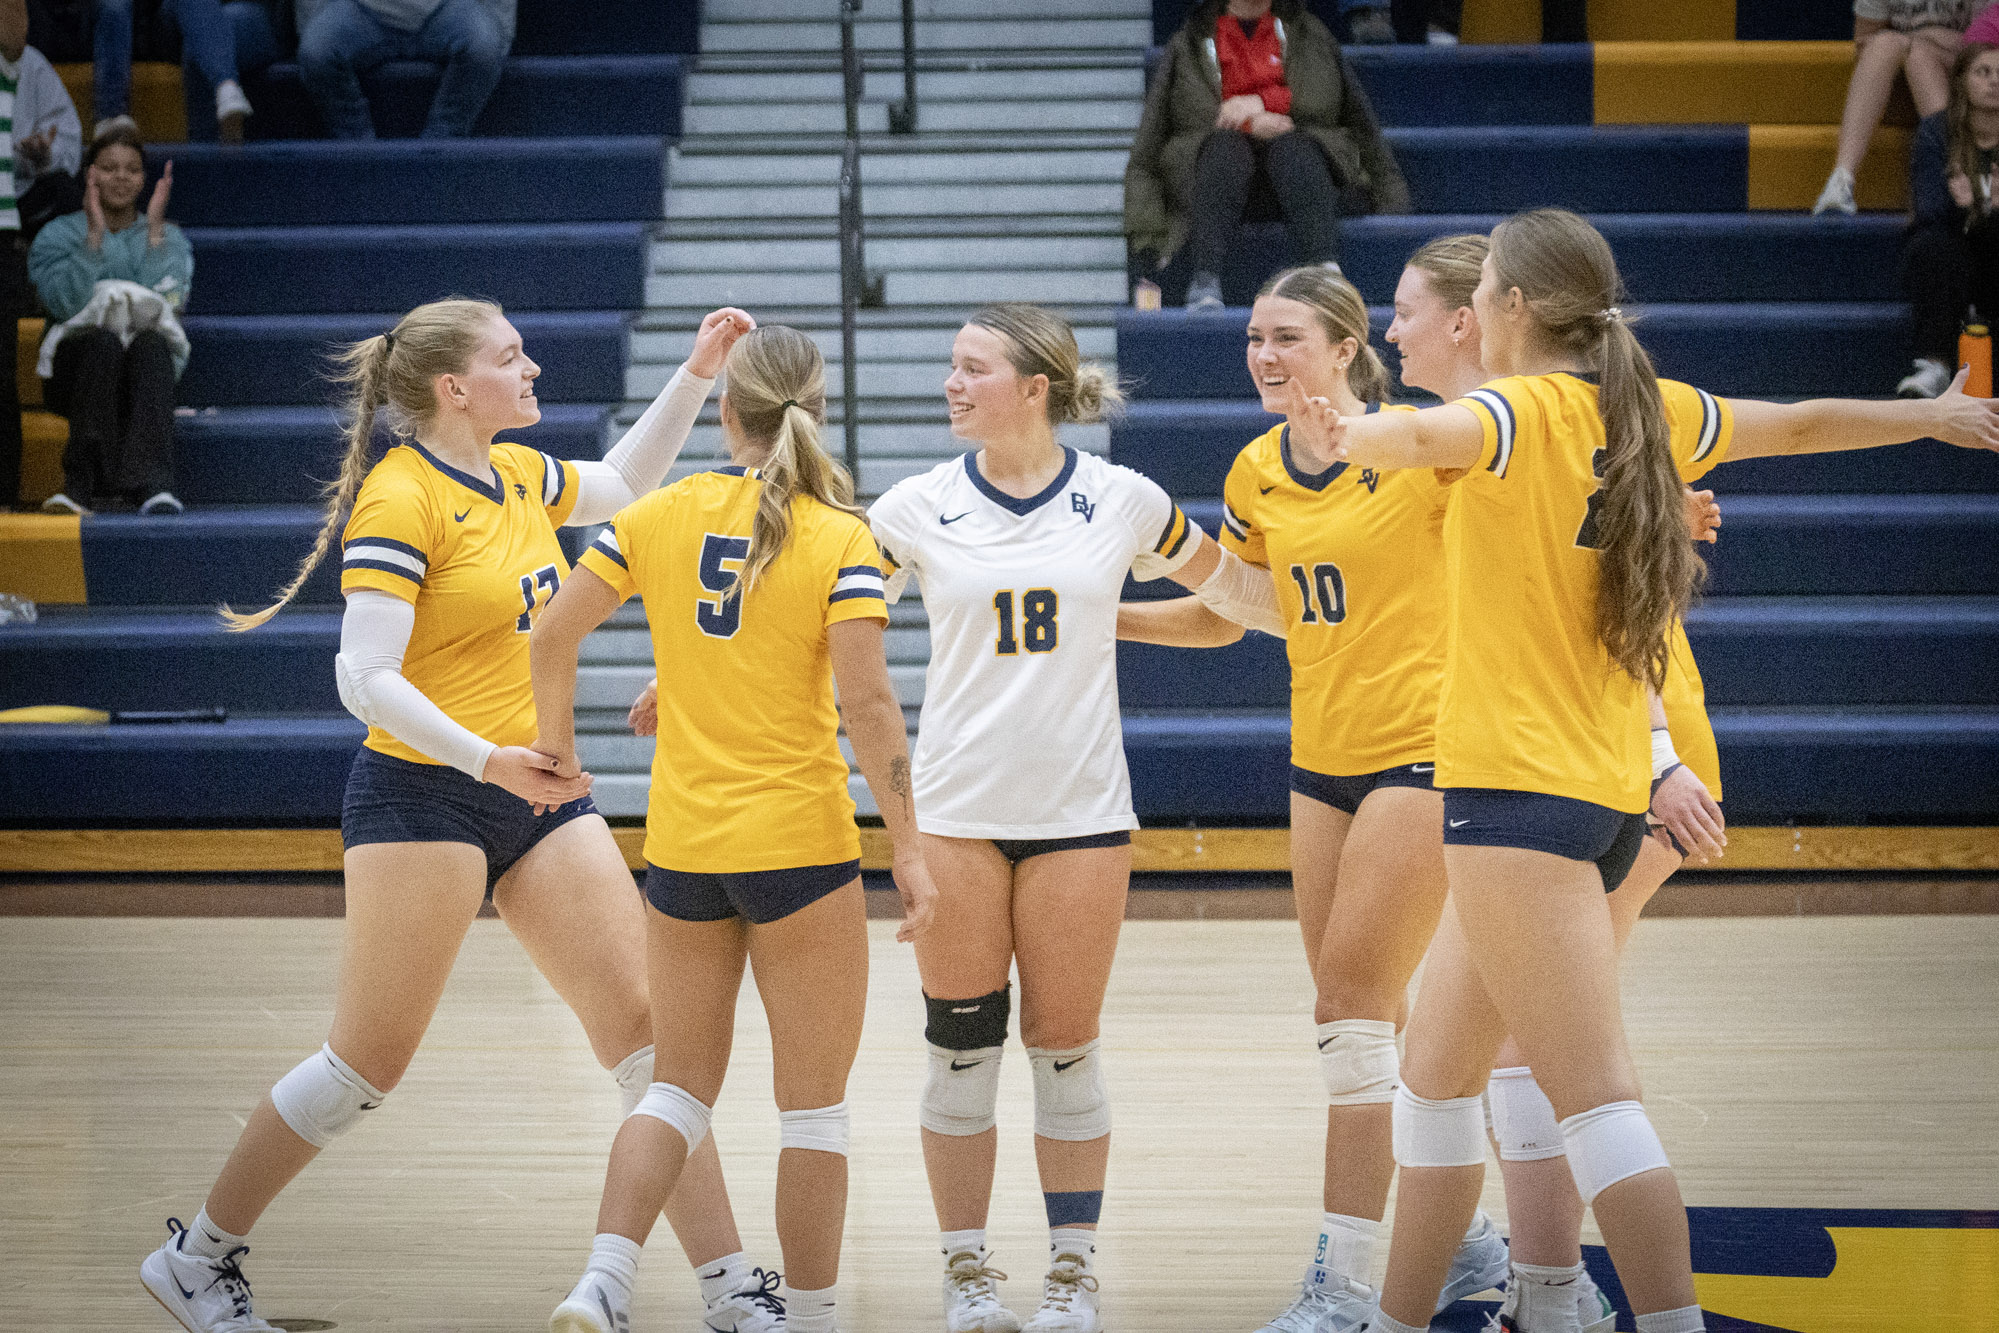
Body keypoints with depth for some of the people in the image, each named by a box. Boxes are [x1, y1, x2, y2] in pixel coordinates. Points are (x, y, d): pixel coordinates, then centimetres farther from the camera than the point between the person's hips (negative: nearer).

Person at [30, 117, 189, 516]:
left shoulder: (169, 239, 17)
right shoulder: (58, 236, 13)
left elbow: (164, 303, -4)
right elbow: (67, 304, -7)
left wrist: (154, 229, -6)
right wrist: (95, 234, -11)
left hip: (145, 373, 1)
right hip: (77, 367, -1)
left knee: (151, 343, -35)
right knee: (102, 340, -36)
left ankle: (149, 480, -52)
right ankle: (92, 479, -43)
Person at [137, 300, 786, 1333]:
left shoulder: (516, 475, 10)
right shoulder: (401, 499, -14)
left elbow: (624, 483, 31)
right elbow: (366, 678, -21)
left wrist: (697, 373, 22)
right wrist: (487, 760, -31)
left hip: (541, 797, 7)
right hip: (421, 797, -7)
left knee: (642, 1025, -1)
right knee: (369, 1063, -1)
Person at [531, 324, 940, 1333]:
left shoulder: (663, 515, 1)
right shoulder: (837, 538, -9)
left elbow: (553, 633, 1)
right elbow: (866, 700, -16)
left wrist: (557, 746, 17)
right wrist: (908, 848, -12)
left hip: (682, 850, 4)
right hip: (800, 844, -4)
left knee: (681, 1087, 14)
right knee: (814, 1107, 7)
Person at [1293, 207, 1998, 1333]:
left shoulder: (1525, 412, -9)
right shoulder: (1651, 412, 12)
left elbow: (1422, 435, -34)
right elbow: (1803, 424, 28)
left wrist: (1349, 437, -56)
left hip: (1521, 786, -9)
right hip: (1610, 788, 9)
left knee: (1594, 1093, -14)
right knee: (1439, 1065, 18)